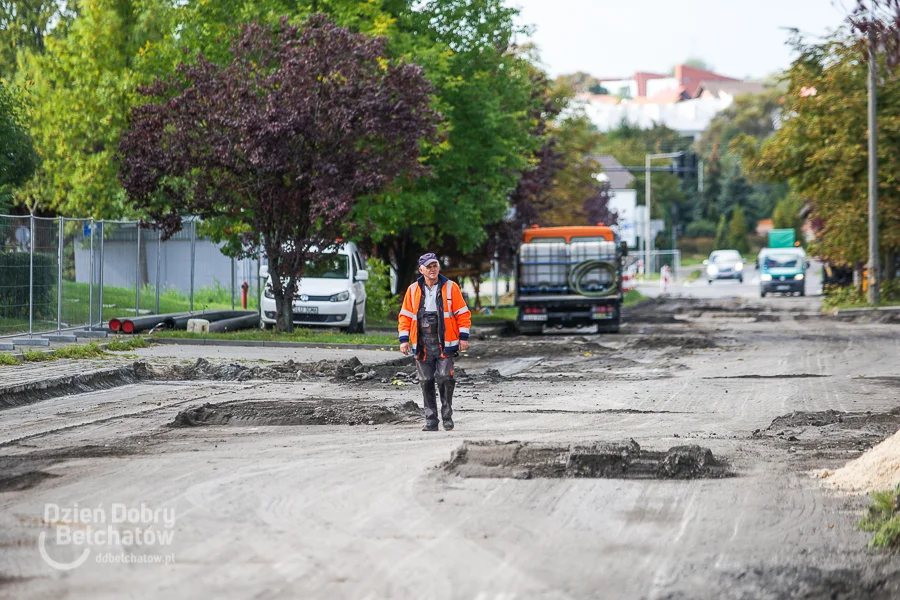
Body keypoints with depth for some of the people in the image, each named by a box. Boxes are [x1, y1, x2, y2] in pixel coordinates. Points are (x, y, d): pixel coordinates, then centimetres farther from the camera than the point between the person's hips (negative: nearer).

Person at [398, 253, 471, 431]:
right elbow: (405, 315, 10)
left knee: (445, 378, -10)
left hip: (444, 343, -3)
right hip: (422, 345, 3)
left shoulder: (450, 287, 2)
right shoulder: (413, 290, 8)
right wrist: (404, 339, 3)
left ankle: (447, 416, 6)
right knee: (426, 382, 3)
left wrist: (464, 337, -3)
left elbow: (463, 313, 2)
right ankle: (431, 421, 9)